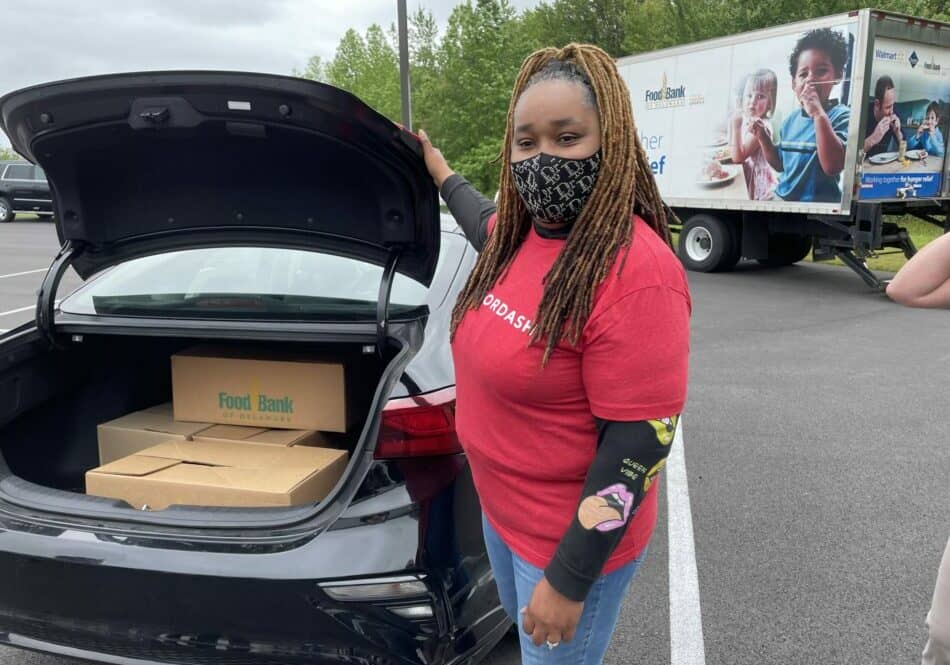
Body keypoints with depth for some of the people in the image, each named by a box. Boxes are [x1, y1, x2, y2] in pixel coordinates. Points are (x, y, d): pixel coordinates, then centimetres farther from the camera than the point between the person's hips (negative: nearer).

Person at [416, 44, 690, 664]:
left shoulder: (637, 273, -29)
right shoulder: (520, 233, -4)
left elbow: (637, 446, -27)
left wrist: (569, 580, -22)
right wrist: (441, 171, 38)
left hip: (572, 540, -8)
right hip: (500, 509, 8)